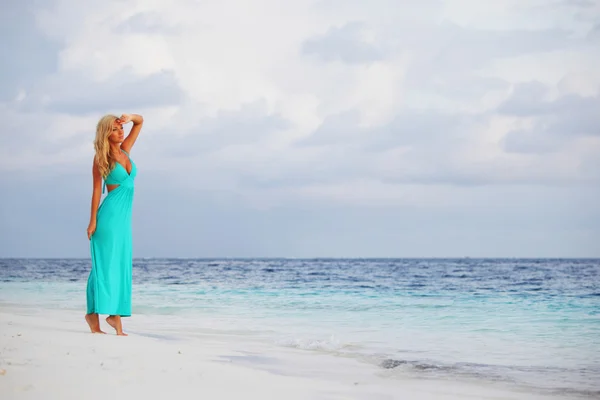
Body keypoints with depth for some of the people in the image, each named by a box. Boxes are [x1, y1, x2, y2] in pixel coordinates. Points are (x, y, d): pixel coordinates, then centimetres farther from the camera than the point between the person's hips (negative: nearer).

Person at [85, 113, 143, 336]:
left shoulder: (125, 150, 13)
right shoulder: (101, 158, -3)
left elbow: (140, 121, 20)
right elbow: (97, 190, -5)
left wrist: (129, 117, -2)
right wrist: (93, 220, -9)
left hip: (124, 217, 6)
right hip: (110, 215, -6)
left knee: (121, 265, 4)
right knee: (104, 264, -8)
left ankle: (115, 313, 6)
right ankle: (93, 314, -6)